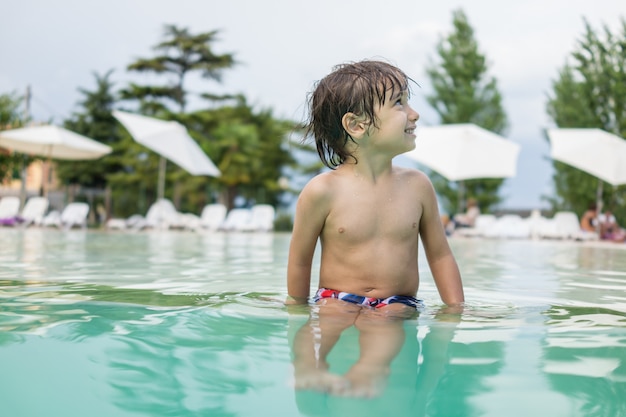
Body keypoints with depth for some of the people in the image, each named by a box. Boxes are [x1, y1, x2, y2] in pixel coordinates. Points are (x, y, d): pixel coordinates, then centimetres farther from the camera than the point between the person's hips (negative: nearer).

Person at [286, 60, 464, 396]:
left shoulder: (417, 186, 6)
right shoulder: (323, 191, -5)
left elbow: (439, 254, 15)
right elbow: (300, 259, 7)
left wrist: (457, 309, 10)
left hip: (396, 304, 2)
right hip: (336, 301, -1)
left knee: (384, 324, -33)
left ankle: (365, 375, -55)